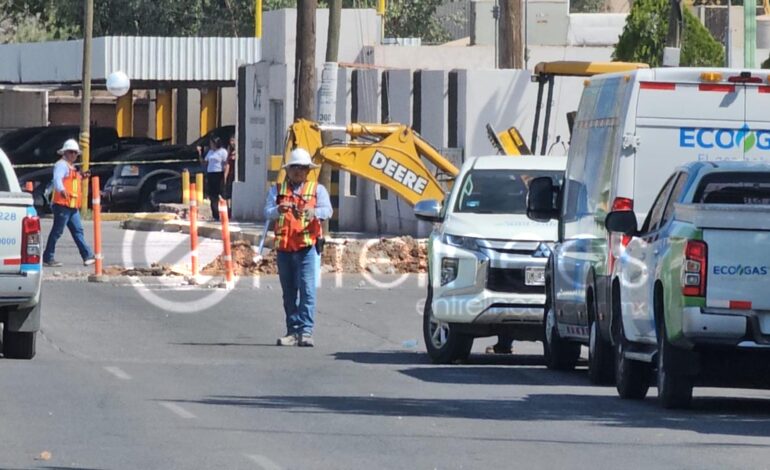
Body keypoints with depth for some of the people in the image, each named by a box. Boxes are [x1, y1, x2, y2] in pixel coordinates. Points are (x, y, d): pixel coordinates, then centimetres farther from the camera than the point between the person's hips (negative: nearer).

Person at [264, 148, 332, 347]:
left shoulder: (317, 190, 8)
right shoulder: (277, 190, 11)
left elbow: (327, 211, -8)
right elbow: (267, 212, -4)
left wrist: (313, 212, -30)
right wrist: (279, 209, -27)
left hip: (307, 247, -3)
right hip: (284, 248, 3)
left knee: (307, 289, -12)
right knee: (289, 292, 8)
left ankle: (306, 331, -15)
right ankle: (293, 331, 14)